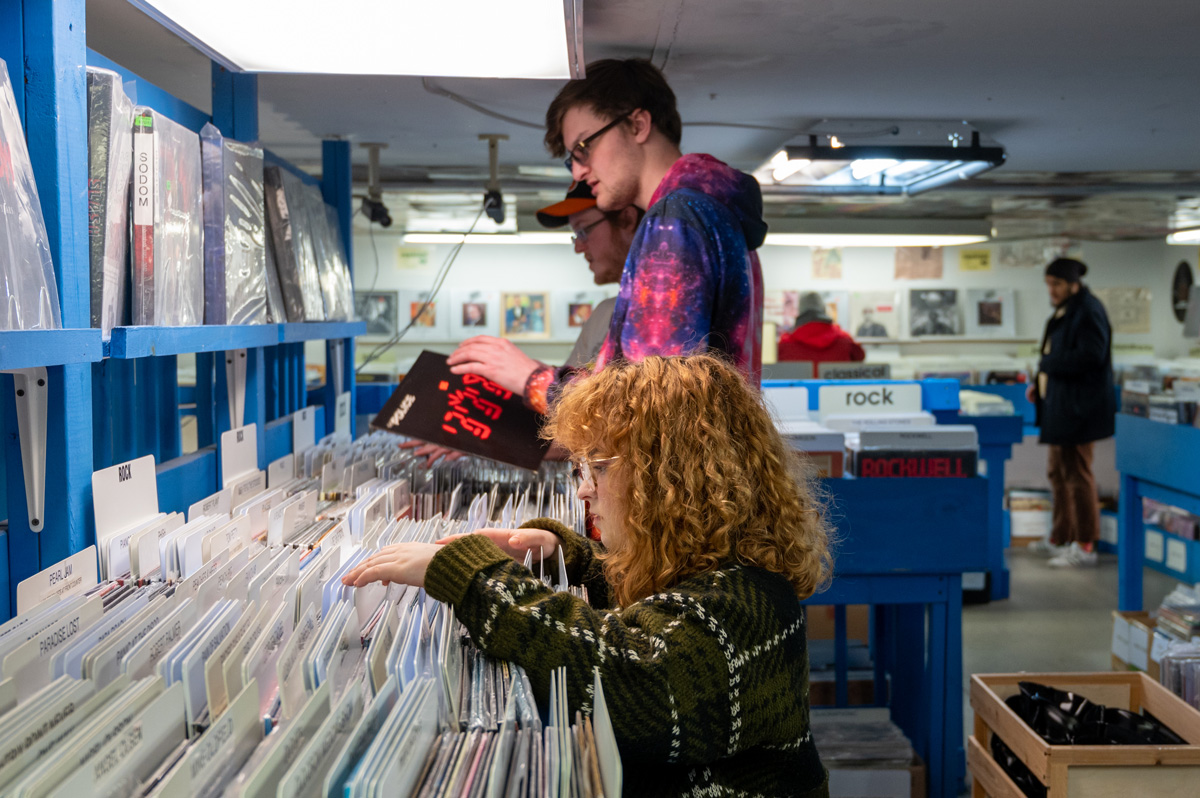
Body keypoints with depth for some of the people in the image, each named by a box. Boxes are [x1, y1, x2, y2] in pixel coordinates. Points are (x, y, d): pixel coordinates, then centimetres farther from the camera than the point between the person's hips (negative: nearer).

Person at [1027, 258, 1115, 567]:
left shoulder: (1088, 311, -14)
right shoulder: (1064, 312, 16)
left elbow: (1090, 356, -24)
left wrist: (1047, 363, -15)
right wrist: (1040, 382, 10)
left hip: (1078, 408, -11)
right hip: (1059, 406, 11)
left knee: (1077, 475, -6)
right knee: (1058, 474, 16)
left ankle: (1085, 546, 1)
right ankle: (1060, 539, 27)